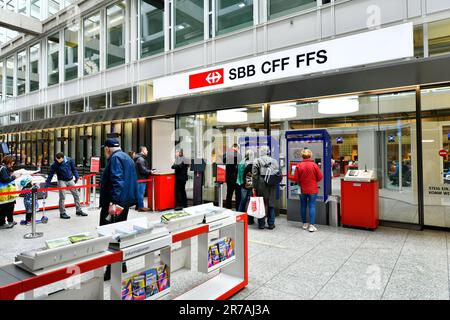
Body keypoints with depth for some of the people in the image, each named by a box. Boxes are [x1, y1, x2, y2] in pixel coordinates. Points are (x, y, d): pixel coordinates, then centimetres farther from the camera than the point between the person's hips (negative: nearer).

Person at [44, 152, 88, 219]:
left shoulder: (69, 160, -8)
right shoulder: (54, 165, -13)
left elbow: (74, 169, 6)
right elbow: (50, 175, -10)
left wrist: (77, 176, -3)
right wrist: (46, 186, -12)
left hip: (70, 180, 3)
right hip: (62, 181, -3)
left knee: (76, 194, 6)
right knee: (62, 197, -5)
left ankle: (79, 210, 18)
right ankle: (62, 213, 7)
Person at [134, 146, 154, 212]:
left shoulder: (140, 158, 17)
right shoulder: (141, 159, -17)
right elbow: (143, 170, -22)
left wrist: (149, 170, 10)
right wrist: (150, 171, -10)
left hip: (139, 178, 11)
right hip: (141, 179, -11)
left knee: (139, 193, 16)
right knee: (141, 193, -6)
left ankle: (138, 205, 24)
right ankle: (141, 207, -2)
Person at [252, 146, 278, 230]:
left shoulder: (257, 161, -2)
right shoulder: (274, 161, 6)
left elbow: (254, 175, -6)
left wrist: (254, 187, -2)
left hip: (261, 185, -2)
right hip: (272, 186, 2)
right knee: (271, 204, 10)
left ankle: (261, 224, 12)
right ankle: (271, 224, 16)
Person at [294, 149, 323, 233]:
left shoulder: (299, 166, -8)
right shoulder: (314, 165, -10)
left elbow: (295, 179, -7)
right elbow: (320, 177, -4)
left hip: (302, 190, 2)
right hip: (312, 189, -2)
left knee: (303, 206, 13)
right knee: (312, 206, 2)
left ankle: (304, 224, 23)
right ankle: (311, 225, -2)